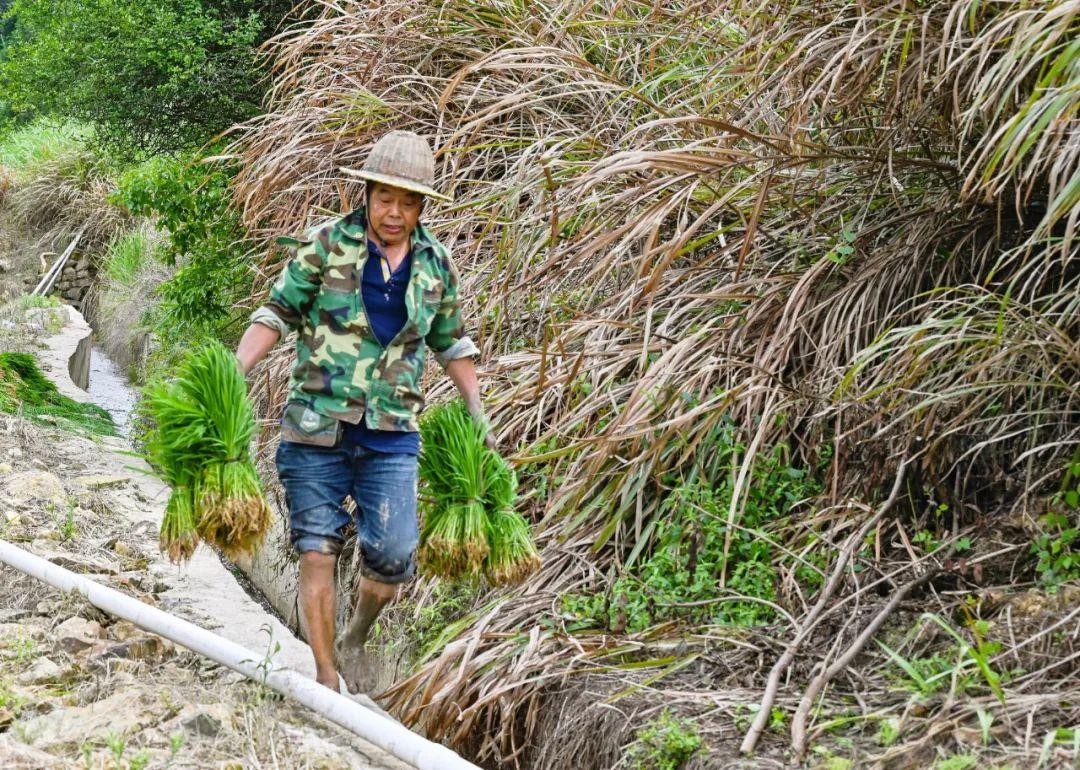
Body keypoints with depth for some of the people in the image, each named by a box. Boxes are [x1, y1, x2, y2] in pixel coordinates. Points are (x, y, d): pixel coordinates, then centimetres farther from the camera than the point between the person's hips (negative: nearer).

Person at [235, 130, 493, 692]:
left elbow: (450, 342, 20)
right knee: (318, 552, -2)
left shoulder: (436, 266, 7)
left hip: (391, 436, 2)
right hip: (317, 428, -2)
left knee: (393, 557, -6)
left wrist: (477, 412, 17)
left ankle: (355, 637, 24)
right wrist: (234, 370, -12)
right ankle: (326, 678, 10)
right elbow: (278, 312, 0)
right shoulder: (325, 245, -3)